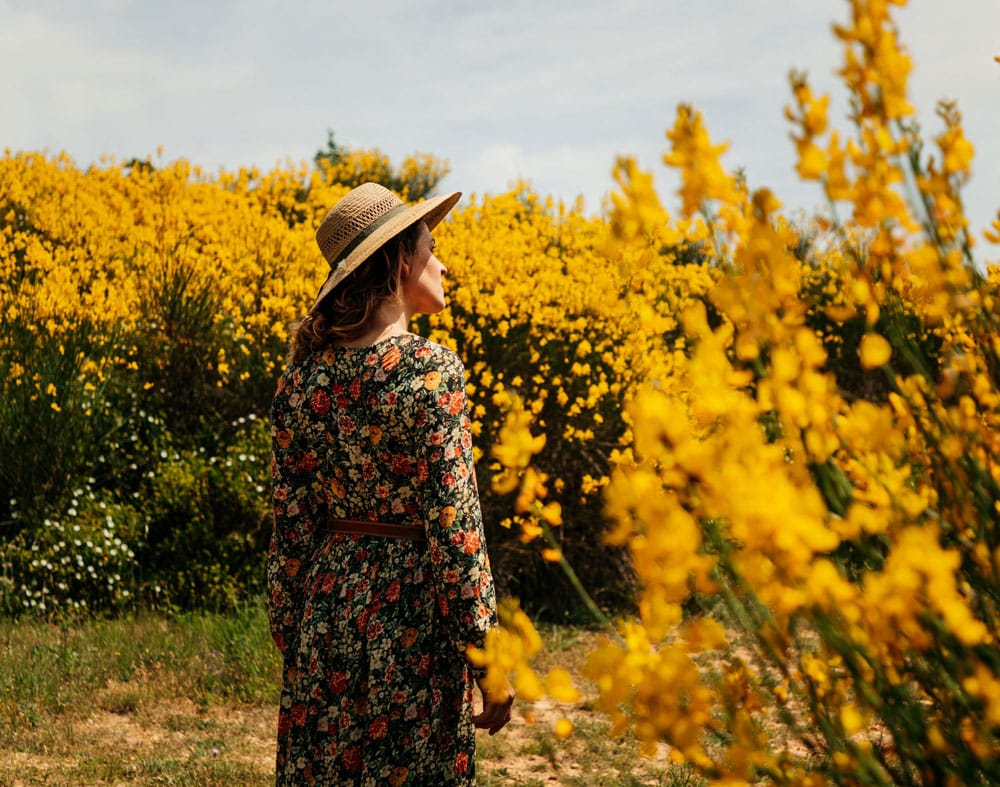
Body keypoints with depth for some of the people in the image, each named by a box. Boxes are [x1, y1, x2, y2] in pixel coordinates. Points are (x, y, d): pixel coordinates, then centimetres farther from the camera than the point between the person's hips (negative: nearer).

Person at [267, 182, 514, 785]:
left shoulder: (304, 374, 3)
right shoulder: (430, 370, -14)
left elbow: (291, 526, 5)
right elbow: (453, 527, -16)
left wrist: (292, 644, 15)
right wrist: (488, 658, -10)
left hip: (328, 606, 6)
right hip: (410, 613, -5)